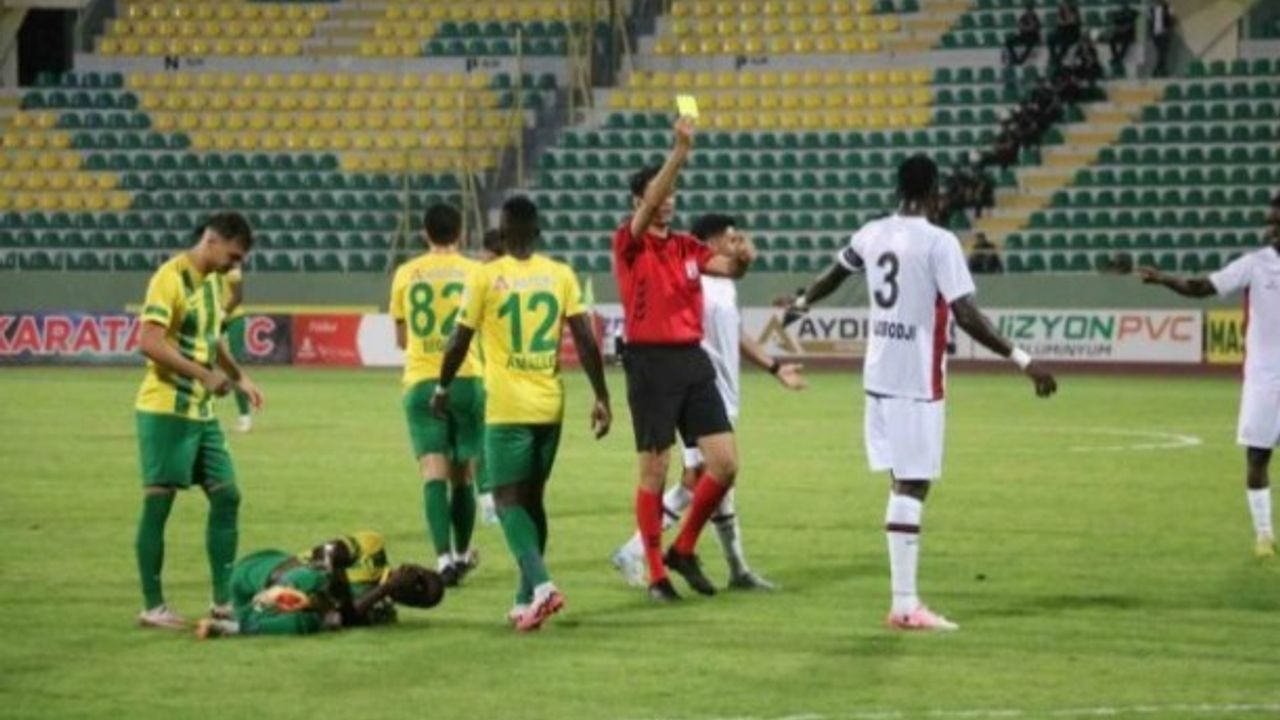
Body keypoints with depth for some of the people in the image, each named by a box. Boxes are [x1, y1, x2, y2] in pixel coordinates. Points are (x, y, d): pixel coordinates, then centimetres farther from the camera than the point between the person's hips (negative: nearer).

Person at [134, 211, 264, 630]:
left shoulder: (214, 281, 14)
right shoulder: (171, 277, -14)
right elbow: (149, 341, -23)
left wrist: (238, 377, 17)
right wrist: (204, 374, -24)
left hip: (201, 412, 9)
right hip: (165, 410, -9)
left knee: (226, 496, 6)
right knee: (158, 504, -3)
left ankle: (224, 600, 12)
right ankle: (153, 607, 3)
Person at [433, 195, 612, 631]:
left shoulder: (486, 277, -6)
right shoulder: (561, 275, 3)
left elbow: (460, 341, -1)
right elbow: (586, 340, -2)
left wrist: (443, 388, 14)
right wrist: (601, 397, 3)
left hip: (506, 408, -4)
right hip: (550, 406, 4)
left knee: (508, 500, -2)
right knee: (533, 498, 15)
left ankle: (540, 584, -24)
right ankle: (526, 601, 17)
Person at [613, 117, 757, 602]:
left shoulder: (687, 246, 13)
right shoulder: (629, 244, -4)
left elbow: (726, 268, 1)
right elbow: (647, 206, -22)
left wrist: (741, 259, -23)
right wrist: (680, 152, -32)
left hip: (693, 360, 5)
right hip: (651, 364, -5)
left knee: (725, 462, -1)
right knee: (654, 472, 0)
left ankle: (683, 550, 17)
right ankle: (656, 574, 8)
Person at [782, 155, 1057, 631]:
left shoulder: (872, 234, 7)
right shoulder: (938, 243, -13)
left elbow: (834, 275, 26)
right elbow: (966, 315, -20)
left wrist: (801, 306, 46)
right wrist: (1022, 359, -18)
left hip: (879, 376, 7)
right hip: (917, 382, -7)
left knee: (903, 484, 13)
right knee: (911, 488, -6)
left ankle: (904, 600, 12)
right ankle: (905, 606, -8)